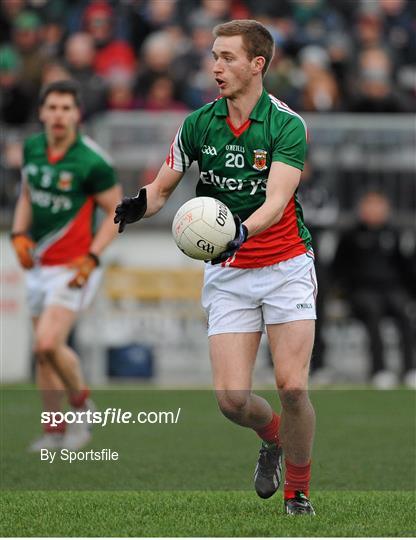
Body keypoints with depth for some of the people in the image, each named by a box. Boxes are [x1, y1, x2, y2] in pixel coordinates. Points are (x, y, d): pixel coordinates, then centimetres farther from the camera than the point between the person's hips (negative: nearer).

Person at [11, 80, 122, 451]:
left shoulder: (92, 161, -16)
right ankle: (56, 431, 21)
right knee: (44, 352, 10)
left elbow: (116, 211, -9)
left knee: (48, 344, -20)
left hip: (72, 267, -7)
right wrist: (19, 233, 2)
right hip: (39, 265, 7)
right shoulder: (32, 148, 3)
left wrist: (91, 258, -18)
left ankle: (82, 403, 4)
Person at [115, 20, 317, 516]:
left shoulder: (287, 125, -12)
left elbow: (276, 201, -23)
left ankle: (298, 491, 9)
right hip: (227, 275, 3)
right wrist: (139, 204, -16)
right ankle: (273, 437, 26)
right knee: (231, 399, -9)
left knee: (291, 386, -14)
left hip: (286, 267, -3)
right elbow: (163, 187, 7)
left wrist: (242, 231, -43)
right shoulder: (198, 124, 0)